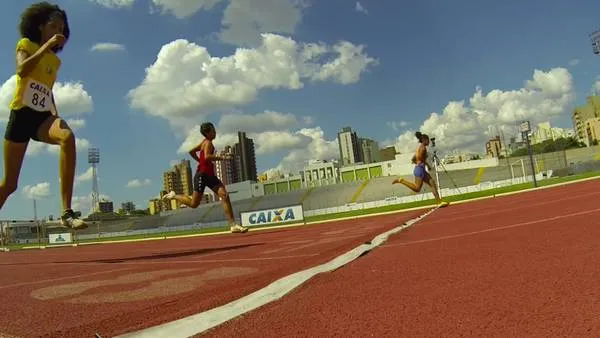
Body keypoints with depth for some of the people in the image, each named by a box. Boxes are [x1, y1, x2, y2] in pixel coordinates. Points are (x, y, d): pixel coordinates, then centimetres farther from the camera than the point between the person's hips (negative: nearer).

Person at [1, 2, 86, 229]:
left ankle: (67, 213, -41)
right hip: (22, 114, -3)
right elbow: (22, 71, -13)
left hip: (43, 116, 3)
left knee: (68, 137, -35)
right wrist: (46, 46, -13)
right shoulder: (26, 44, 7)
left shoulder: (55, 61, 20)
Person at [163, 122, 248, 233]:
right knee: (194, 204, 0)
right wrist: (222, 157, -25)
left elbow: (191, 151, 25)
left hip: (210, 175, 9)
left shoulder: (204, 142, 16)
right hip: (202, 175, -9)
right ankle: (174, 196, 24)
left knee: (225, 196, -8)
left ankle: (233, 225, -11)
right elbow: (207, 157, -30)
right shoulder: (208, 143, -11)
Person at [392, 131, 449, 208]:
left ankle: (439, 202, 3)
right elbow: (420, 157, -20)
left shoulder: (420, 147, 21)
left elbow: (413, 159, 21)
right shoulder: (423, 147, -6)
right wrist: (427, 163, -7)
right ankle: (401, 181, -10)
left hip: (421, 169, 10)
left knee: (433, 183, 6)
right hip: (420, 168, -10)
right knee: (417, 189, -14)